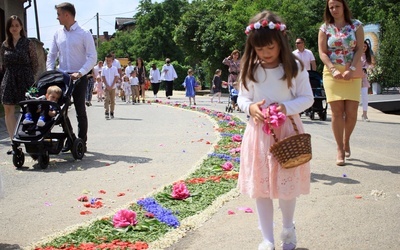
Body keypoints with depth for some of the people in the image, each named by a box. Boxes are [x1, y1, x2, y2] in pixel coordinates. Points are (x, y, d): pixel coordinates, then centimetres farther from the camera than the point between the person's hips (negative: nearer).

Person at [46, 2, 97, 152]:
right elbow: (51, 55, 12)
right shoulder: (58, 34, 9)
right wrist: (50, 72, -4)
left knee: (80, 111, 1)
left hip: (79, 78, -5)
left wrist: (80, 73, -22)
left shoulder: (84, 34, -6)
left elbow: (92, 58, -11)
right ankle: (68, 140, 14)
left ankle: (82, 142, 9)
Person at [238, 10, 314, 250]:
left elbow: (307, 98, -3)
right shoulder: (250, 69, 0)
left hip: (287, 130, -2)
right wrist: (250, 107, -14)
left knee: (288, 186, 8)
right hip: (259, 132, 2)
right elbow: (242, 98, 8)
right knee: (260, 187, 6)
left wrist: (286, 108, -20)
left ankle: (288, 229, 36)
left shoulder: (295, 67, -6)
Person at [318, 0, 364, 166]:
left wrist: (351, 70, -14)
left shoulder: (356, 25, 6)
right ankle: (340, 149, 4)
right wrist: (333, 70, -14)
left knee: (351, 113, -3)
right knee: (337, 112, -4)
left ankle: (346, 141, 23)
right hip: (332, 74, 0)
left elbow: (359, 49, -1)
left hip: (352, 74, 1)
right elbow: (322, 52, -1)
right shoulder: (325, 28, 5)